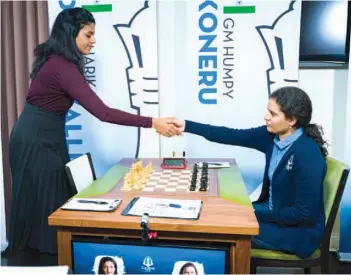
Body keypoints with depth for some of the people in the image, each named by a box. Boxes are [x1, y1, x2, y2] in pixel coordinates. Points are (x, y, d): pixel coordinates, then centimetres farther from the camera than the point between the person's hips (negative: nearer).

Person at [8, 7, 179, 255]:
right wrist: (152, 123, -32)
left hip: (44, 136, 9)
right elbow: (102, 112, -32)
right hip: (37, 140, -9)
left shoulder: (56, 60, 6)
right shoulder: (62, 67, -25)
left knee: (52, 200, 15)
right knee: (44, 205, 3)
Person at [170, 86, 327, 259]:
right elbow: (233, 136, -4)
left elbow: (305, 213, -24)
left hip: (300, 230, -7)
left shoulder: (308, 155, -28)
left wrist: (257, 215, -19)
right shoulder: (272, 135, -7)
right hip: (274, 211, 7)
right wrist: (186, 126, -6)